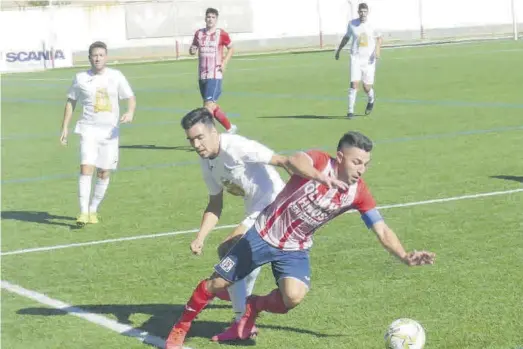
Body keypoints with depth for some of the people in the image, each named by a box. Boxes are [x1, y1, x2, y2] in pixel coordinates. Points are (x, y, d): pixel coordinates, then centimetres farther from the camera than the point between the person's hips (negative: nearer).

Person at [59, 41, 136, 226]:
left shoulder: (116, 76, 1)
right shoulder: (81, 78, 1)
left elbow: (131, 98, 4)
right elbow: (71, 102, 11)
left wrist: (130, 112, -18)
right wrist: (65, 128, 7)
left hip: (110, 131, 2)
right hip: (88, 129, -2)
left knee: (104, 173, 6)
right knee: (86, 168, -18)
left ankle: (93, 210, 22)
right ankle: (83, 212, -18)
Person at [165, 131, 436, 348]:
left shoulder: (358, 193, -13)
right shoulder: (320, 161, -23)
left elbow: (382, 231, -11)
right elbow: (293, 161, -45)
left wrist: (404, 256, -27)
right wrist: (320, 177, -64)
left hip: (294, 249, 3)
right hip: (263, 235, -2)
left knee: (294, 296, -25)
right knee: (217, 284, 2)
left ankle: (255, 307, 9)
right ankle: (181, 327, 28)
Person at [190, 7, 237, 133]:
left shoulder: (221, 34, -6)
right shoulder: (198, 33, 5)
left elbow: (231, 48, 9)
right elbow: (193, 49, 15)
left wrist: (225, 62, -6)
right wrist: (192, 50, -9)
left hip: (215, 75, -6)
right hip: (202, 76, 6)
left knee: (208, 106, -16)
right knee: (212, 106, 16)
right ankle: (230, 128, 34)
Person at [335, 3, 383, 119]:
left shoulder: (372, 26, -4)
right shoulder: (352, 24, -1)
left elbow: (379, 37, 11)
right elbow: (346, 37, 16)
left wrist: (377, 48, -7)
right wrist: (338, 50, 22)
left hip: (369, 60, 0)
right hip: (356, 58, 0)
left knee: (367, 87, 3)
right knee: (354, 84, -15)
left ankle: (371, 100, 38)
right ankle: (350, 111, -7)